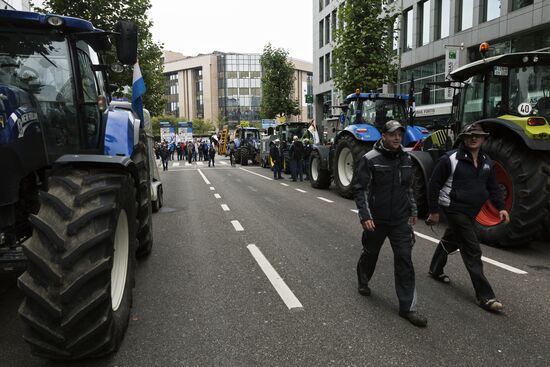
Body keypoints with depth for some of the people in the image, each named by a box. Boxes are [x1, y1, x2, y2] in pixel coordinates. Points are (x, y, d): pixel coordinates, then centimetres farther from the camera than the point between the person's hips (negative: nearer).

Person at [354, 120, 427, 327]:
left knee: (404, 260, -1)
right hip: (376, 220, -3)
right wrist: (365, 216, -20)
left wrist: (412, 210, 20)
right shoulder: (370, 159, -11)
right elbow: (361, 190, -13)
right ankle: (363, 282, 47)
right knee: (370, 254, 17)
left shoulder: (406, 159, 6)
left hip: (400, 221, 4)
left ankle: (407, 307, 7)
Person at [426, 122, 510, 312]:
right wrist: (433, 211, -10)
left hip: (471, 212, 8)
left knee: (450, 241, 24)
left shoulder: (487, 162, 7)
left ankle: (435, 270, 45)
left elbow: (492, 188, 14)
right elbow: (434, 184, -11)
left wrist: (501, 208, -1)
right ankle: (484, 295, -3)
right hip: (455, 209, -7)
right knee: (472, 250, -9)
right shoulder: (450, 159, -13)